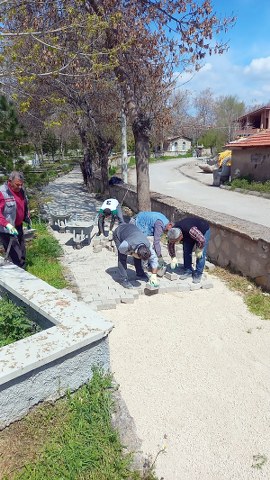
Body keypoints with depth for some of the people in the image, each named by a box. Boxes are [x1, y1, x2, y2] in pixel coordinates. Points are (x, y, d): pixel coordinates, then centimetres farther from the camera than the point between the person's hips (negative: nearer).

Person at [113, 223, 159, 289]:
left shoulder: (147, 244, -29)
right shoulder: (126, 244, -44)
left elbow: (154, 258, -18)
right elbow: (120, 249, -20)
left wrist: (154, 275, -17)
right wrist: (131, 253, -26)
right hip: (118, 232, -4)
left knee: (138, 257, 0)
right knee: (122, 257, -16)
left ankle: (140, 274, 20)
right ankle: (124, 279, -7)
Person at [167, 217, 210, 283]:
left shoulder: (190, 230, -46)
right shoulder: (173, 233, -24)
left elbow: (202, 240, -36)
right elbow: (170, 245, -8)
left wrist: (199, 250, -20)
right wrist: (173, 257, -6)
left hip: (203, 231, -5)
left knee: (200, 255, -12)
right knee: (186, 251, -3)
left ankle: (198, 274, -3)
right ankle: (188, 271, 10)